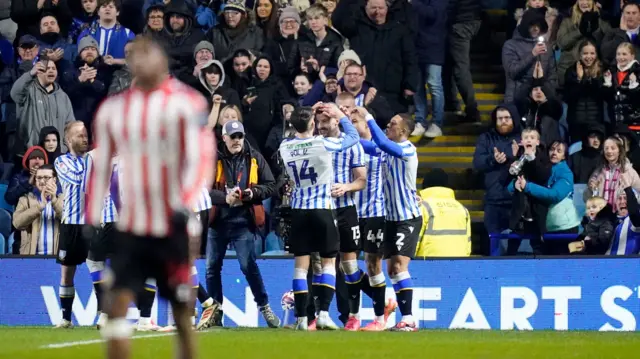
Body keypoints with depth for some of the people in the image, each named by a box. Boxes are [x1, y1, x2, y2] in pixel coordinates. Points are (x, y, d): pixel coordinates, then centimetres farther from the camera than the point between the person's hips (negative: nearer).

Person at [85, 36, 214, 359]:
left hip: (174, 227, -3)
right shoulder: (112, 109, 8)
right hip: (131, 229, 3)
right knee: (117, 306, -11)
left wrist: (185, 204, -28)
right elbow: (100, 168, 13)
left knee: (182, 314, 5)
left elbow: (201, 159, -13)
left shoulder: (187, 103, -6)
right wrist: (91, 223, 8)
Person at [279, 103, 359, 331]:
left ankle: (301, 318, 1)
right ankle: (323, 313, -7)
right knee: (329, 262, 5)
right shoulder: (322, 144, -13)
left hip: (298, 210, 3)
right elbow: (353, 136, 2)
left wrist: (308, 114, 25)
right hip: (322, 209, -3)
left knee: (301, 264, 4)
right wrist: (340, 115, 15)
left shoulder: (285, 147, -2)